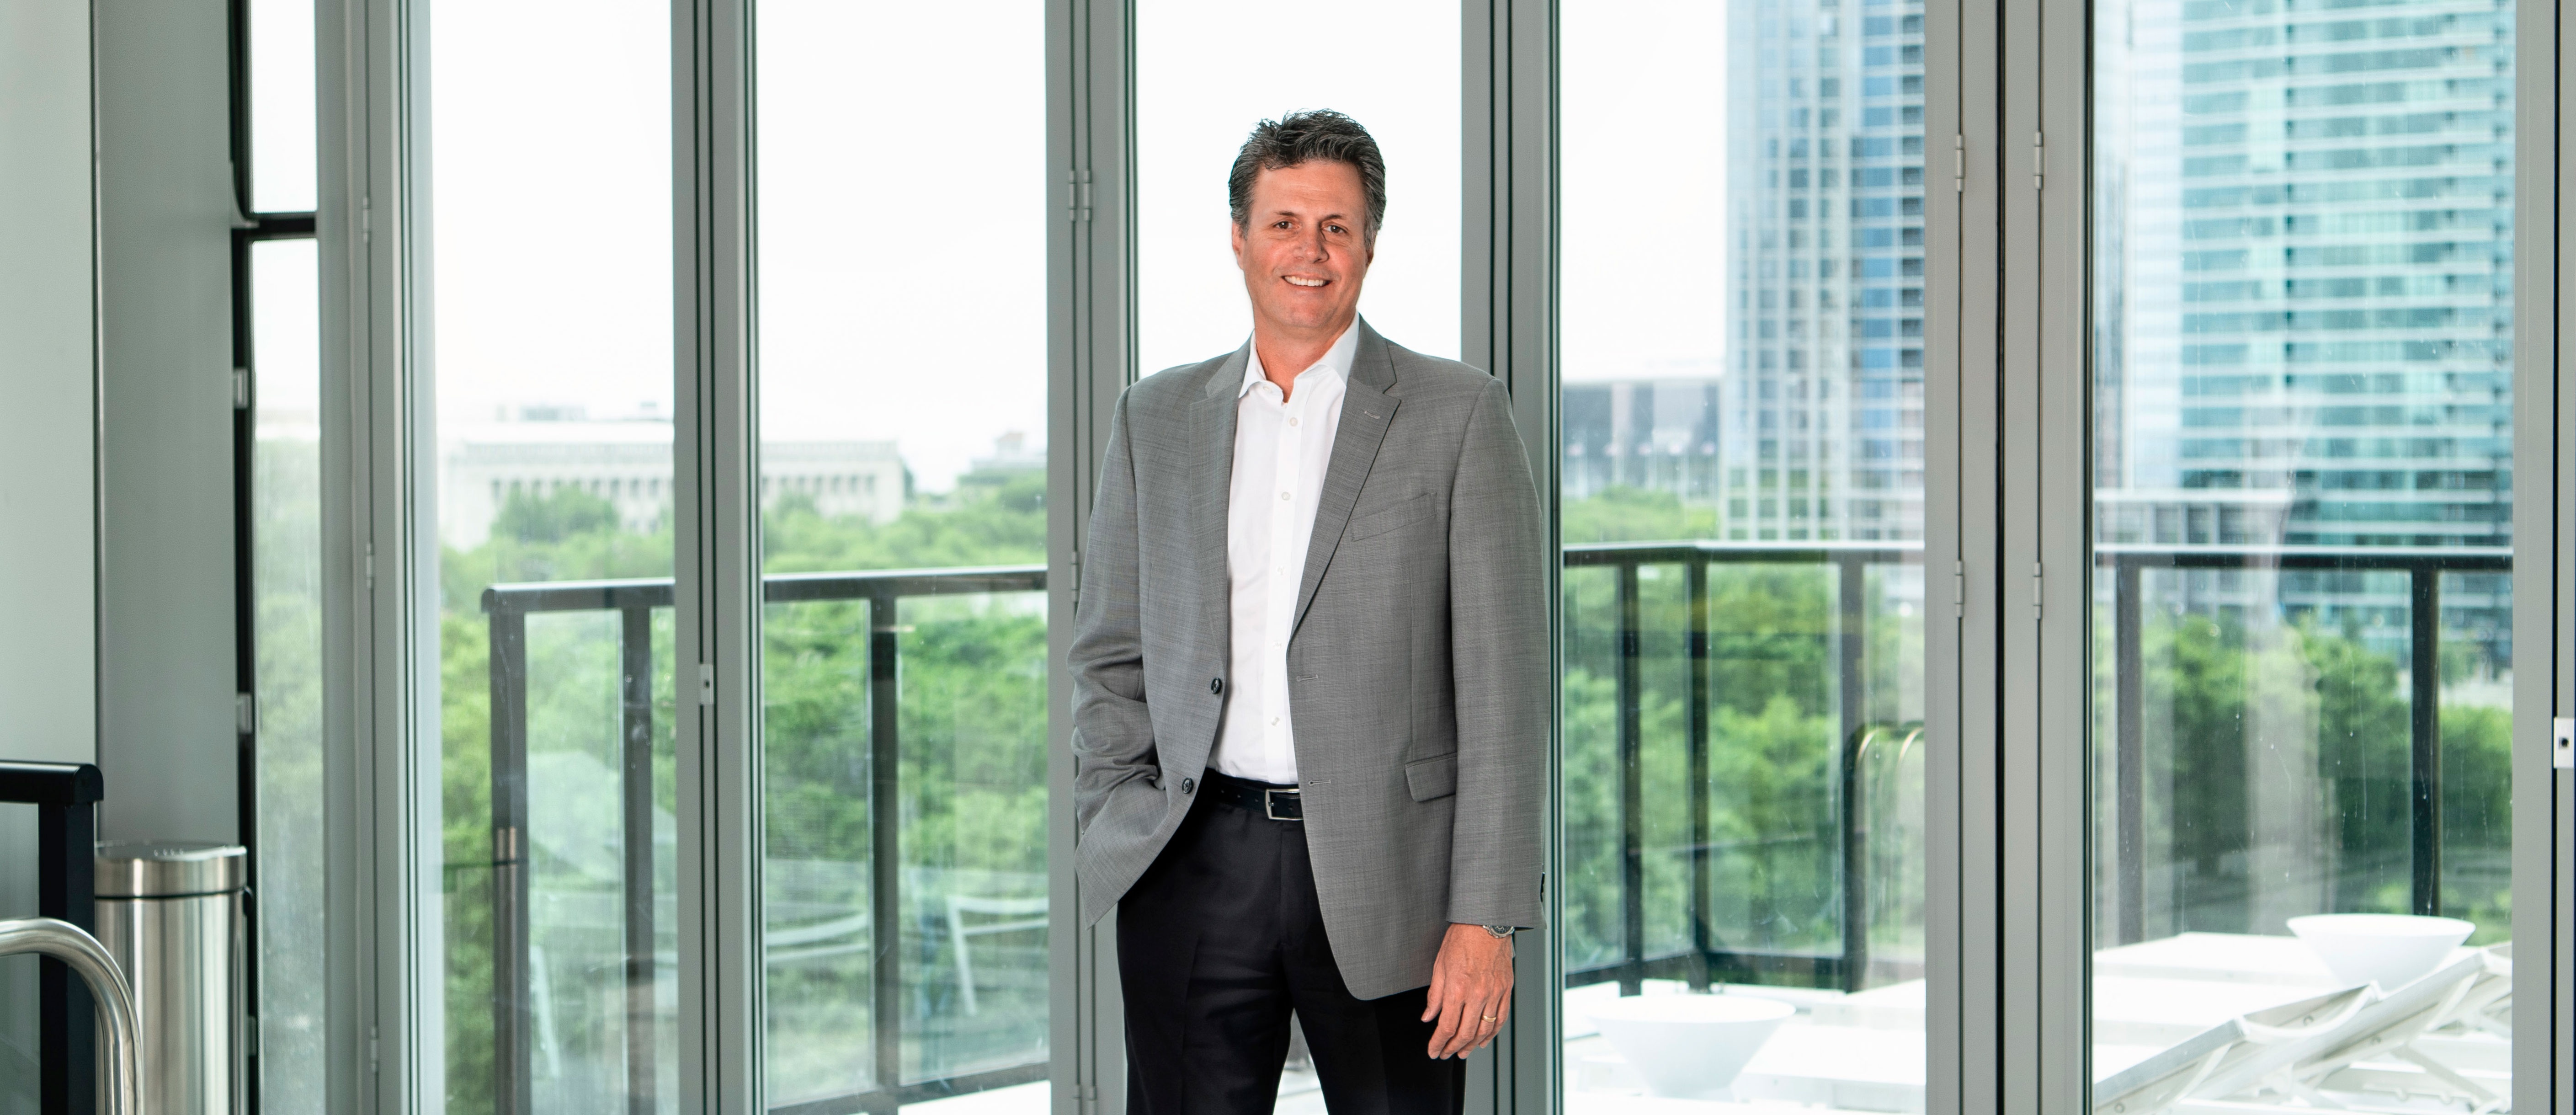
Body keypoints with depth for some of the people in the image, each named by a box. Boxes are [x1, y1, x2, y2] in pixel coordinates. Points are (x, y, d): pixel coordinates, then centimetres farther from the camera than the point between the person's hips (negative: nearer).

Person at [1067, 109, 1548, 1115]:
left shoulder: (1457, 413, 1)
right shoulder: (1156, 417, 12)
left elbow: (1500, 684, -3)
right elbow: (1109, 655, 16)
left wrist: (1484, 919, -9)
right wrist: (1119, 838, 2)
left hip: (1382, 871, -2)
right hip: (1196, 873, 2)